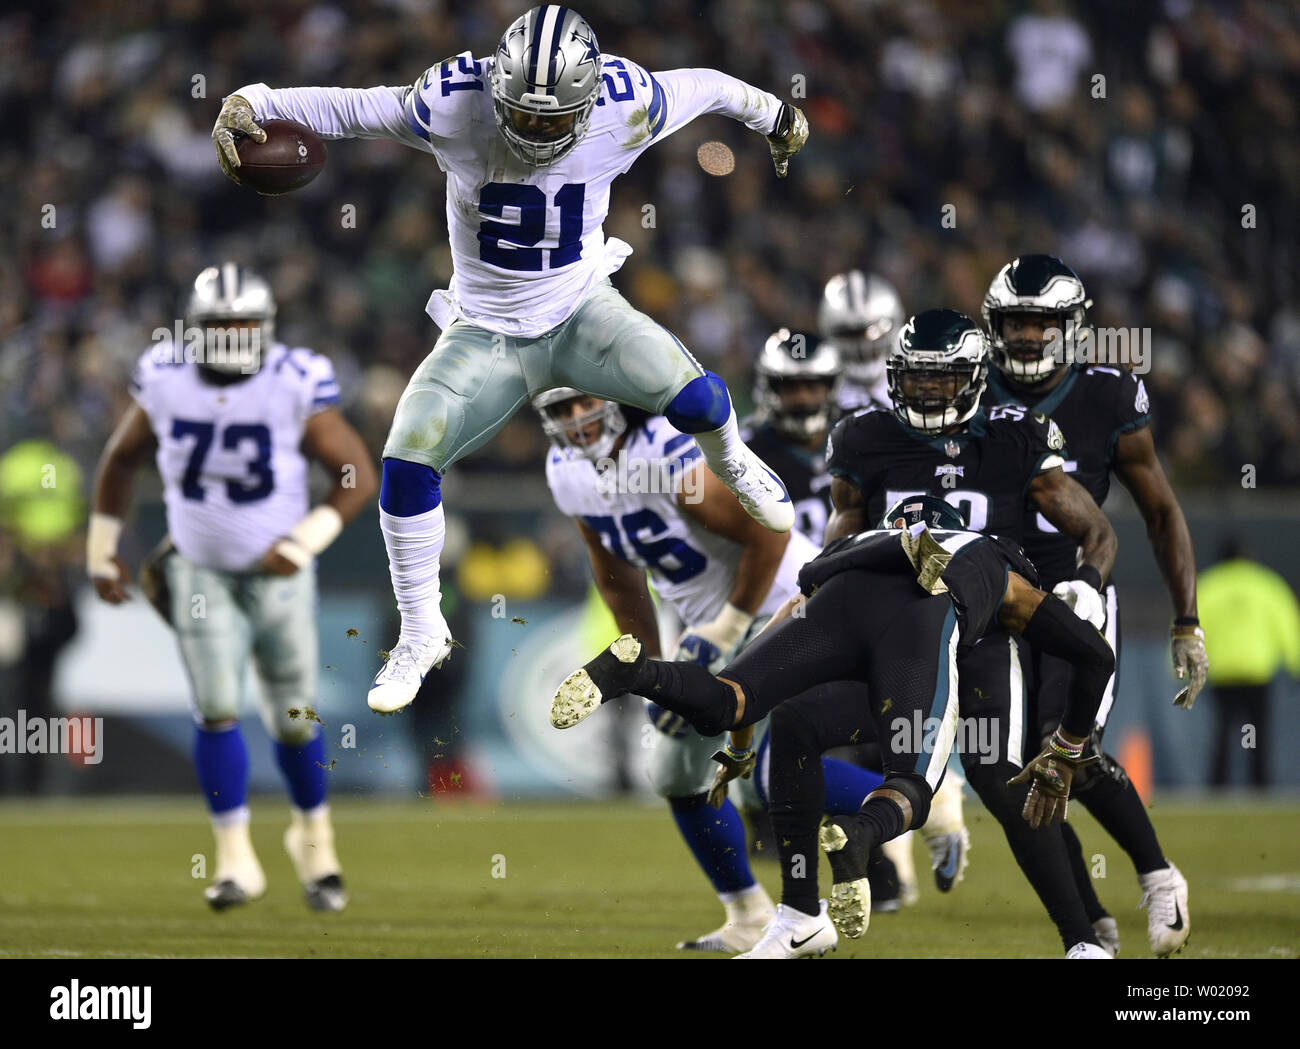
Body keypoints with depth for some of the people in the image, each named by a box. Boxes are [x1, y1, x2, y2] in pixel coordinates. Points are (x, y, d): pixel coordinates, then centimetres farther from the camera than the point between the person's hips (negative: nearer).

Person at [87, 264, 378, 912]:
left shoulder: (297, 387, -18)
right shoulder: (166, 382, -10)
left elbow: (358, 478, -12)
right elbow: (121, 460, 8)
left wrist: (303, 543, -22)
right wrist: (102, 552, 9)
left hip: (278, 574, -1)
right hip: (199, 572, 1)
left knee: (293, 719, 5)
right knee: (217, 708, -13)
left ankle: (314, 839, 31)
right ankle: (236, 859, -5)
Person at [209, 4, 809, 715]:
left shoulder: (624, 107, -21)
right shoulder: (455, 105, -25)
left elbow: (703, 88, -2)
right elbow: (345, 108, -18)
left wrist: (774, 115, 16)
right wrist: (252, 102, -33)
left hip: (581, 312, 1)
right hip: (486, 332, -1)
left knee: (694, 397, -20)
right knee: (406, 462, -18)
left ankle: (731, 464, 21)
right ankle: (421, 635, 5)